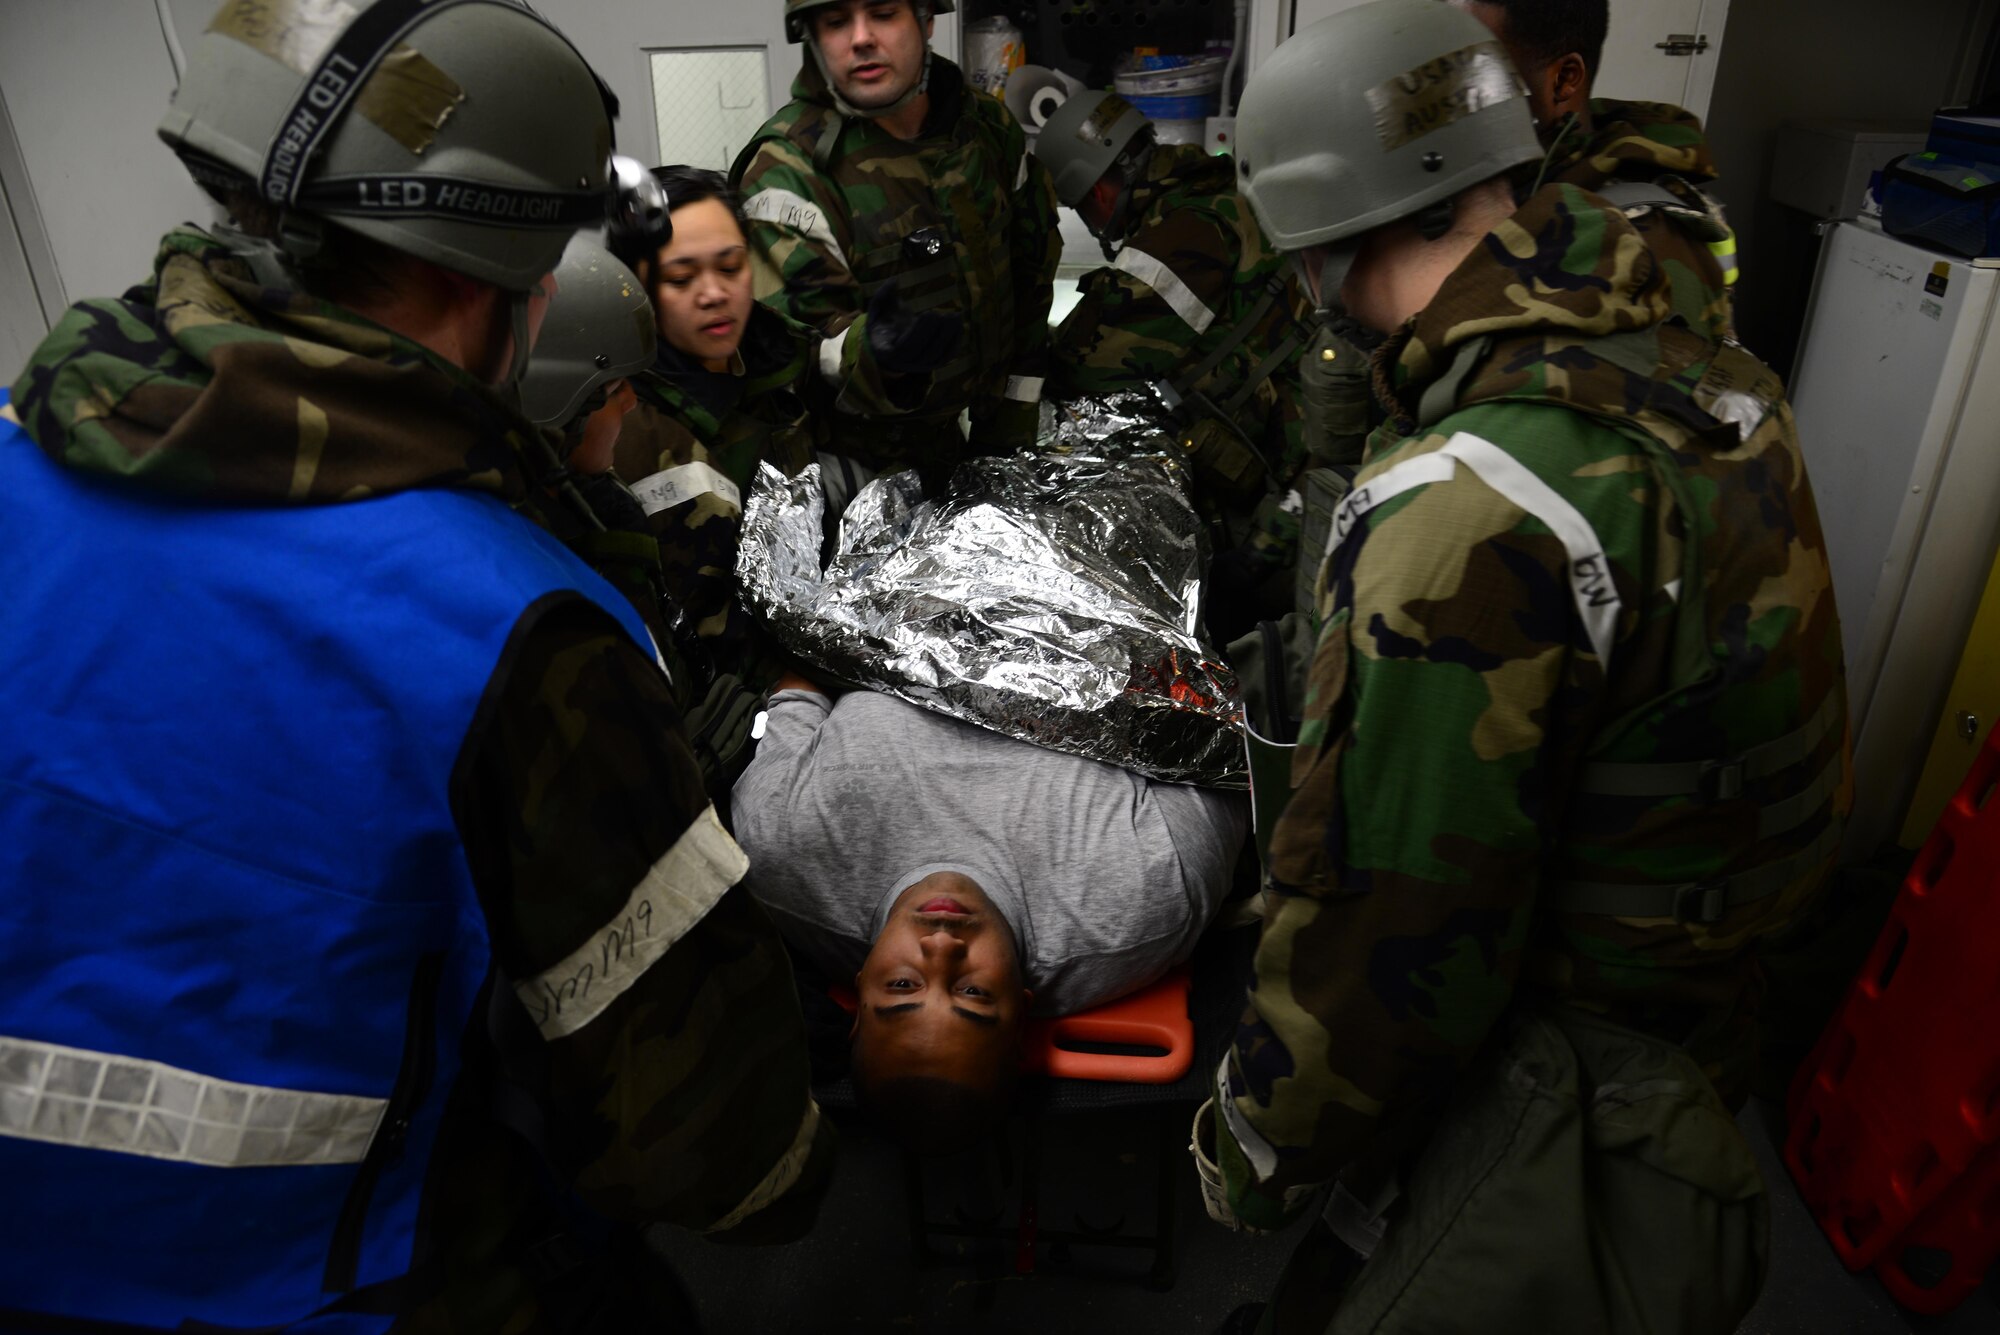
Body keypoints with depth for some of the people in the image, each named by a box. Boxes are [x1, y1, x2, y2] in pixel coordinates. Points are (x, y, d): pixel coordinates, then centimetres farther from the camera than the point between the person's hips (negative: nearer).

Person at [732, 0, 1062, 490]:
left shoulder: (989, 127, -1)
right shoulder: (789, 167, -19)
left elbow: (1029, 277, 8)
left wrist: (1015, 426, 7)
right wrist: (870, 353, -48)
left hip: (979, 443, 6)